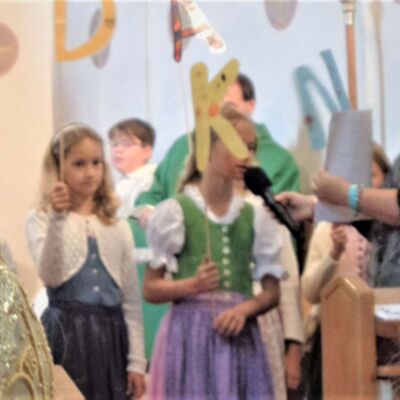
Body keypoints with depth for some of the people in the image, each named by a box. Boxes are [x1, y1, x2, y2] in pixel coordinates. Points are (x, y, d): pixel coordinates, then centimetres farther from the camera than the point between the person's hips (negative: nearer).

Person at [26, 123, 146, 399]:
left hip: (110, 334, 4)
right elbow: (51, 276, -16)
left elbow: (131, 299, 10)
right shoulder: (42, 220, 0)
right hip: (66, 333, -4)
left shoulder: (118, 227, 11)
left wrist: (137, 361, 5)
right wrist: (58, 219, -22)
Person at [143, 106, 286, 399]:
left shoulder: (255, 216, 10)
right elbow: (151, 289, 0)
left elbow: (272, 291, 11)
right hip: (190, 334, -3)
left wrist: (244, 309, -10)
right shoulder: (175, 212, 0)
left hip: (239, 337, 4)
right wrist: (193, 285, -18)